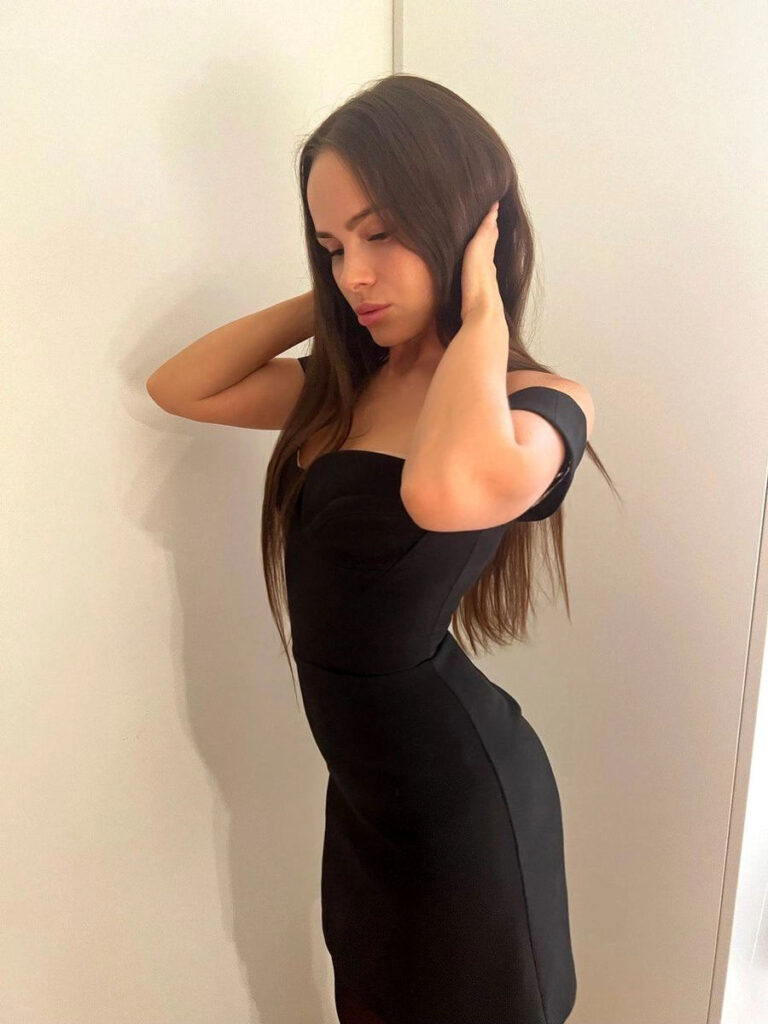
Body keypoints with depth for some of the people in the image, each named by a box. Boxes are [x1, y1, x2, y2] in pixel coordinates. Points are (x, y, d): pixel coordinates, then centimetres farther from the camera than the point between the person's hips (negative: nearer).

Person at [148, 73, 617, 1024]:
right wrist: (324, 299, -3)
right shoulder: (346, 382, 3)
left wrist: (479, 304, -27)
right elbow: (179, 385, 3)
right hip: (367, 782, 7)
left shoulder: (538, 407, -20)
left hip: (460, 791, -6)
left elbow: (445, 491, -43)